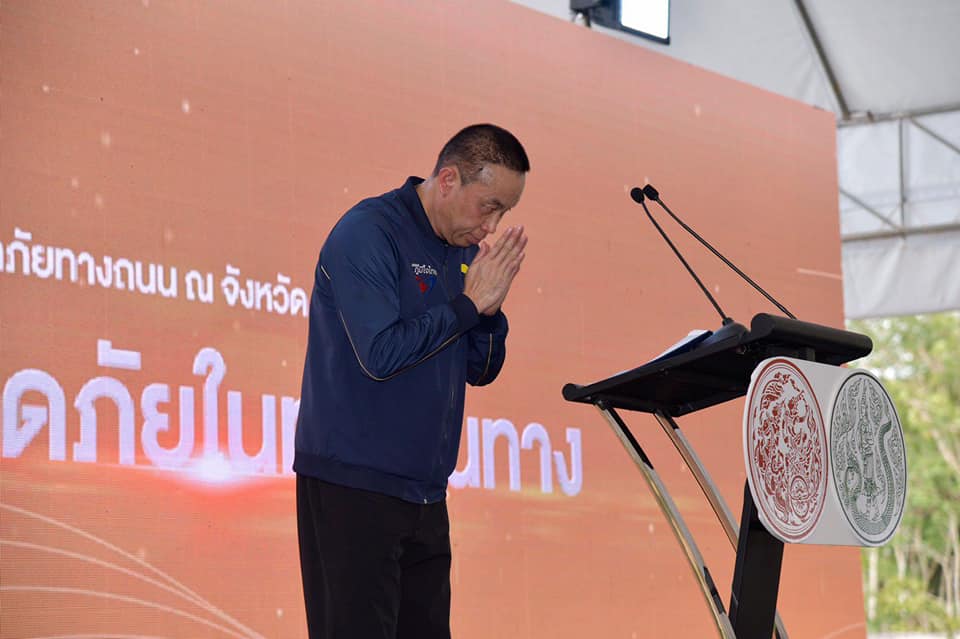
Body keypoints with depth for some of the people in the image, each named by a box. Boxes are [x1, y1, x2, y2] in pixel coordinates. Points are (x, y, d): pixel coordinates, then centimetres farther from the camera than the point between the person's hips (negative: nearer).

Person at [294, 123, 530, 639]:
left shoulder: (461, 249, 13)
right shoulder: (366, 233, -12)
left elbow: (481, 371, 15)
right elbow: (381, 354, -21)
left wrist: (490, 307, -3)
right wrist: (468, 303, -14)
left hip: (424, 493, 8)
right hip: (354, 485, -8)